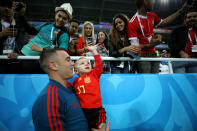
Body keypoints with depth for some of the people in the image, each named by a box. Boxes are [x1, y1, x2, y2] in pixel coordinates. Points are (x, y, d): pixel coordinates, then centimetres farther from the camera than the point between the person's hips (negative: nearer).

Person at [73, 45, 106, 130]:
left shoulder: (94, 74, 8)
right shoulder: (76, 80, 13)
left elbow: (99, 65, -5)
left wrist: (94, 51, -6)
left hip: (96, 109, -2)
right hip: (81, 110, 3)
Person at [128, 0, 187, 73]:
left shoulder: (152, 16, 10)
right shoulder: (132, 23, -13)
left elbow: (164, 22, 30)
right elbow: (135, 46, -16)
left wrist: (181, 10, 32)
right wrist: (150, 45, -33)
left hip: (154, 54, 7)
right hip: (142, 56, -6)